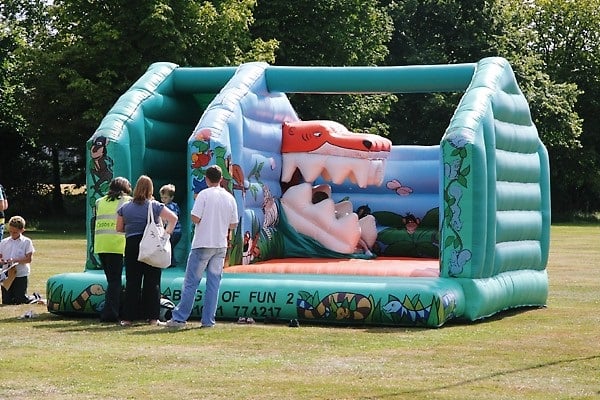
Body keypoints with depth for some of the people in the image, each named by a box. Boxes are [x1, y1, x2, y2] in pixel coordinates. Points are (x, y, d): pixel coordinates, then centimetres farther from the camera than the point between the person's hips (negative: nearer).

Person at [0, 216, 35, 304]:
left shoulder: (26, 242, -3)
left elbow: (28, 259, -10)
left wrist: (14, 260, -22)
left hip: (21, 275, -4)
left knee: (19, 301, -5)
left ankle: (35, 299, 22)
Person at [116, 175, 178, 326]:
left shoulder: (125, 207, 6)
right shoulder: (155, 206, -1)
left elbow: (119, 229, 11)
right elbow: (173, 218, -10)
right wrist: (166, 233, -3)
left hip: (131, 245, 2)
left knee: (132, 282, 5)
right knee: (152, 282, 4)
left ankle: (128, 317, 2)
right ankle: (152, 317, 3)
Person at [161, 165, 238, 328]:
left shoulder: (204, 194, -8)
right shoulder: (230, 198, 7)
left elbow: (195, 218, -13)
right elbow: (233, 225, 10)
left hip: (203, 244, -4)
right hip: (221, 246, 4)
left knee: (191, 282, -1)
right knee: (214, 283, 6)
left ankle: (179, 318, -1)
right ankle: (208, 320, 5)